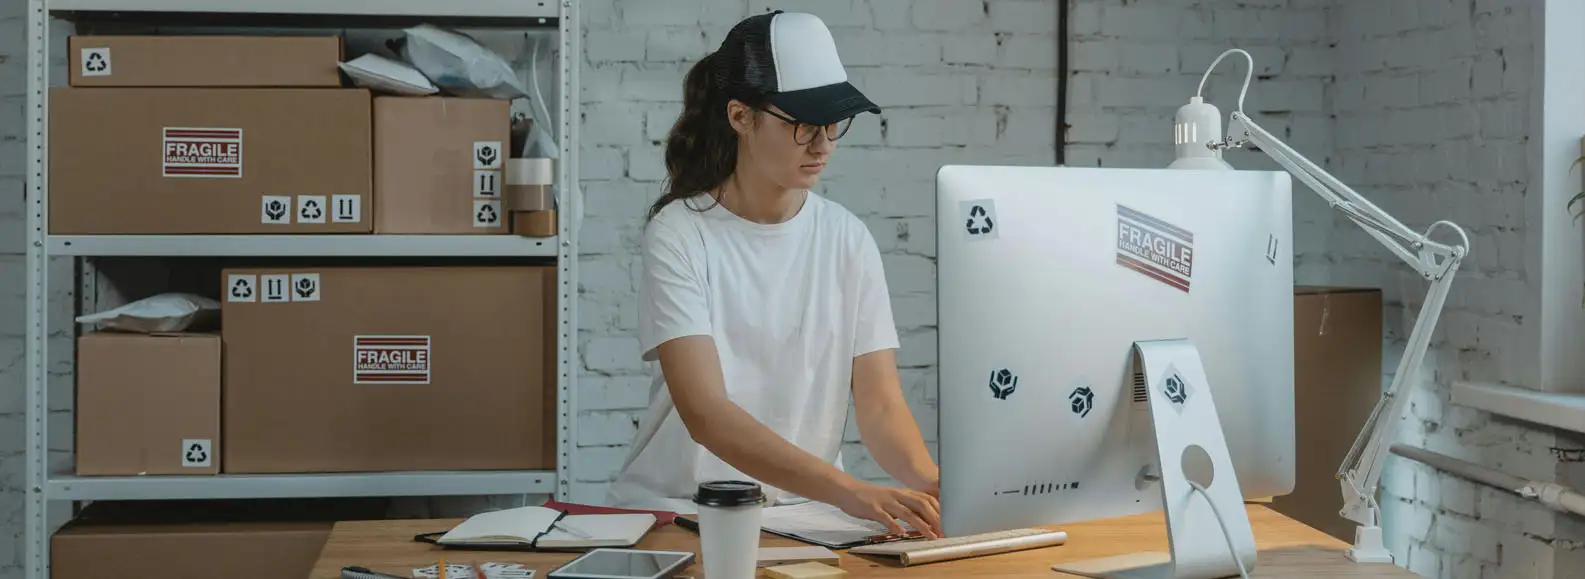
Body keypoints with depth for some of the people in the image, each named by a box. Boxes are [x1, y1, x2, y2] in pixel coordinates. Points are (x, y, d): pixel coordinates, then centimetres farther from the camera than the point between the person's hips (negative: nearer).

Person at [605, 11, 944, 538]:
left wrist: (929, 480, -24)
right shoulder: (679, 234, -10)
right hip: (677, 508, -3)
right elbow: (706, 413, -21)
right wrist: (851, 491, -33)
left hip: (804, 508, 3)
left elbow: (881, 404, -2)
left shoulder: (848, 239, 2)